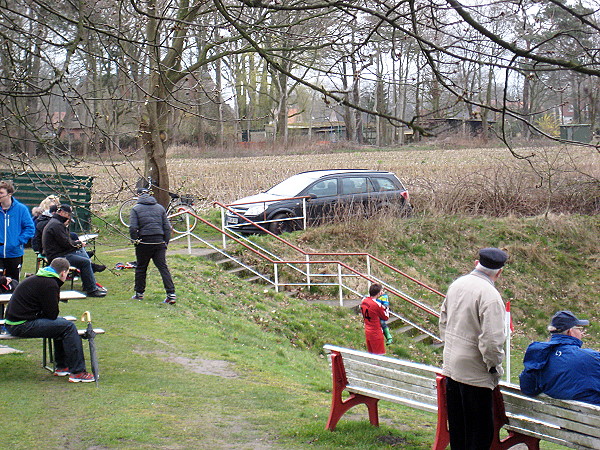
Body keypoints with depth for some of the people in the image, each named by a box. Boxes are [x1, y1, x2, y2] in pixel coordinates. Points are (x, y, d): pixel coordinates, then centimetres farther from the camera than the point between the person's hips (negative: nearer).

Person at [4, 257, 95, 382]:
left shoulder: (37, 279, 19)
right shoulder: (49, 284, -14)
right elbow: (52, 314, -12)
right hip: (22, 326, -11)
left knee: (61, 323, 24)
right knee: (68, 327, -15)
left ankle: (62, 366, 24)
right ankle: (77, 372, -15)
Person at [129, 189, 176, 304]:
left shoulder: (135, 209, 2)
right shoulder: (160, 208, 12)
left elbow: (133, 228, -9)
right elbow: (167, 227, 8)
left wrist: (135, 240, 4)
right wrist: (166, 242, 13)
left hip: (144, 242, -2)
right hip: (159, 242, 2)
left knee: (141, 268, 13)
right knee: (163, 268, 0)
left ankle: (139, 293, 22)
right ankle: (171, 294, -9)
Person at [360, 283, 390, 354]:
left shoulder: (363, 301, -3)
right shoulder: (377, 305, -23)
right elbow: (386, 317, -10)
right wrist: (385, 308, 7)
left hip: (367, 332, 7)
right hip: (376, 333, -7)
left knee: (370, 353, 17)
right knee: (379, 354, 1)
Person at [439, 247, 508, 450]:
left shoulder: (456, 285, 4)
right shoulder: (490, 295, -20)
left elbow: (443, 322, 16)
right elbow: (492, 340, -24)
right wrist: (495, 367, -9)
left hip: (451, 367, 8)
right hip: (474, 372, -8)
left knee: (457, 428, 19)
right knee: (480, 433, 3)